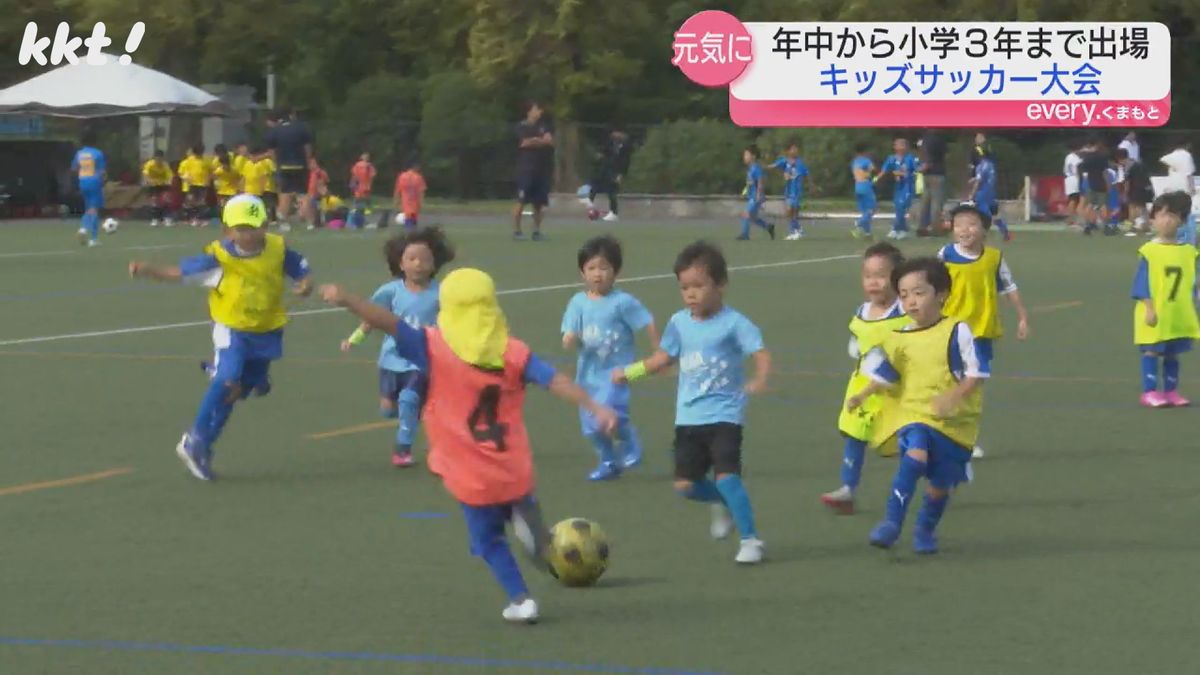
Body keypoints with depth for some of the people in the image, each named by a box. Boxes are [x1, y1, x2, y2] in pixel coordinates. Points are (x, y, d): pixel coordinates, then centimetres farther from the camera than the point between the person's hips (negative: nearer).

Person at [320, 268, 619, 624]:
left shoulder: (435, 347, -11)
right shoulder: (513, 352, -5)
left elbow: (389, 323, -18)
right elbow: (556, 380, -12)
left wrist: (345, 300, -20)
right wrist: (595, 408, -14)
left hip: (469, 477, -2)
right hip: (515, 471, 2)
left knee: (489, 540, 15)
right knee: (522, 503, 31)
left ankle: (520, 598, 10)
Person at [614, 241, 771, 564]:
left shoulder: (733, 323, -12)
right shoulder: (679, 323, 5)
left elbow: (761, 353, -20)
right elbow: (664, 357, 20)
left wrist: (760, 379, -40)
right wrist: (629, 373, 20)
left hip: (725, 414, -6)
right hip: (689, 416, 6)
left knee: (726, 475, -19)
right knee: (685, 484, 3)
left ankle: (750, 540, -5)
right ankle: (722, 504, 35)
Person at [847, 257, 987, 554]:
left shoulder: (957, 332, -10)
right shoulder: (899, 339, 0)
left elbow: (976, 374, -11)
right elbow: (883, 377, 10)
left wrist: (952, 397, -25)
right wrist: (862, 396, -7)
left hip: (955, 420, -1)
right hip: (913, 414, 1)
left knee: (941, 482, 10)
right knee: (915, 455, -29)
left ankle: (925, 529, 37)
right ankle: (892, 521, -26)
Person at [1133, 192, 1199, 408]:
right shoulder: (1149, 251, -9)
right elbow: (1143, 283, -9)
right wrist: (1149, 309, -15)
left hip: (1179, 315, 4)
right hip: (1155, 314, -4)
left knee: (1172, 353, 11)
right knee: (1152, 351, -1)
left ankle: (1171, 391, 20)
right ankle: (1150, 392, 2)